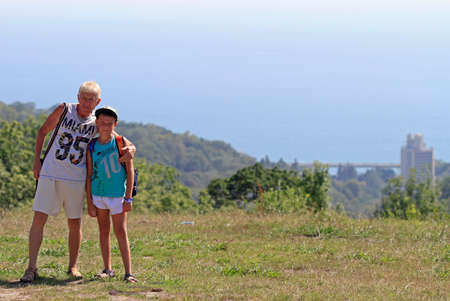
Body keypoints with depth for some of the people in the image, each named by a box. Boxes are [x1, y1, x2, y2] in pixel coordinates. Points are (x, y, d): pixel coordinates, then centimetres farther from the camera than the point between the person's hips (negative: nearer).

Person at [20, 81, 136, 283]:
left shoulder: (97, 123, 2)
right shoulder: (64, 110, -1)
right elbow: (43, 131, 10)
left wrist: (130, 149, -18)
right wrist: (36, 161, 3)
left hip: (76, 179, 1)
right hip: (49, 174, -1)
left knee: (75, 223, 6)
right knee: (39, 218, -8)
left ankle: (73, 266, 22)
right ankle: (31, 268, -7)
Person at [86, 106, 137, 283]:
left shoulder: (122, 143, -7)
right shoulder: (92, 147, 0)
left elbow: (130, 172, -5)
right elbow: (89, 176, 5)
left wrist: (128, 198, -10)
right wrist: (89, 203, 2)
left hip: (117, 194, -3)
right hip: (98, 194, 3)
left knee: (120, 232, -5)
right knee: (104, 230, 10)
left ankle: (128, 272, -6)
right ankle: (108, 270, 18)